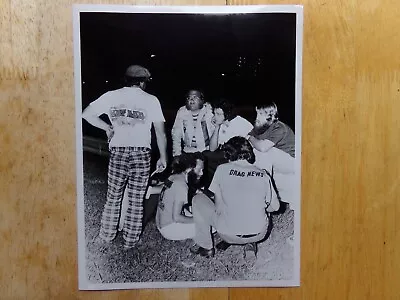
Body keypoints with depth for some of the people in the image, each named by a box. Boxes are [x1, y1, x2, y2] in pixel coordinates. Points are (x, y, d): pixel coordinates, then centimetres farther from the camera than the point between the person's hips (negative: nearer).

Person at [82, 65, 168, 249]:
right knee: (136, 200, 9)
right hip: (141, 153, -1)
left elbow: (87, 114, 4)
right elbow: (160, 132, 0)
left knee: (113, 197, 17)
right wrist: (163, 157, 6)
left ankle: (107, 235, 28)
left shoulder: (111, 96, 7)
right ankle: (130, 240, 19)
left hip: (118, 152, 2)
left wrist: (107, 128, 14)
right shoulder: (151, 100, 3)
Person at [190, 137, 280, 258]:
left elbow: (218, 205, -2)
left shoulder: (222, 169, -4)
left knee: (198, 199, 15)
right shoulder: (263, 174, 2)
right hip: (260, 233, 3)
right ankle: (250, 243, 17)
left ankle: (205, 247, 18)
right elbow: (275, 207, 9)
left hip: (229, 234, -3)